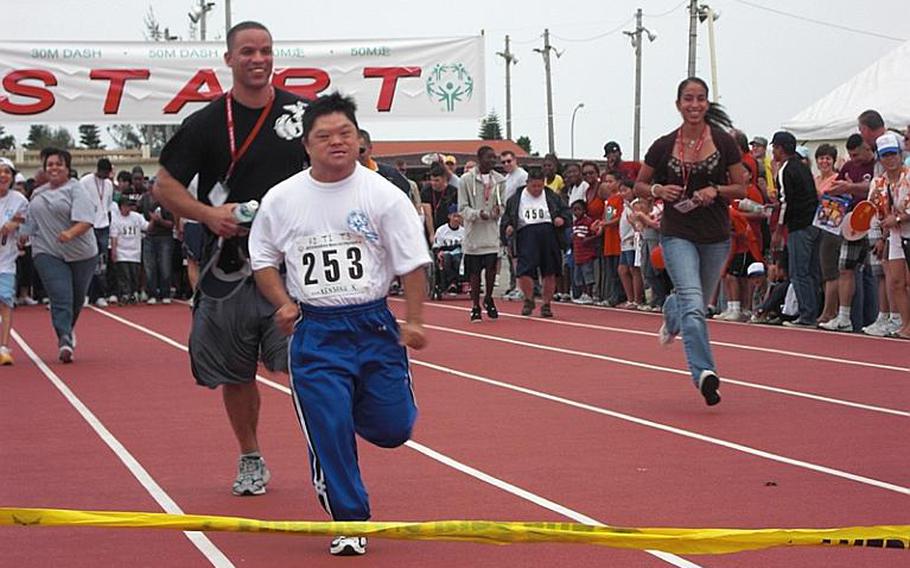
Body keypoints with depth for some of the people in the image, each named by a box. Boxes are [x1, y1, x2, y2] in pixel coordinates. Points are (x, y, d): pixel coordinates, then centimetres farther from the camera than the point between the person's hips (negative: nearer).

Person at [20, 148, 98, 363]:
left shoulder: (76, 190, -6)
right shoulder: (38, 193, 13)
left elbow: (86, 220, -18)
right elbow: (31, 222, 26)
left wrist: (70, 233, -34)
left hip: (80, 254, -2)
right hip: (48, 253, 2)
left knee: (77, 298, 11)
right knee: (60, 298, -13)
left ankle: (67, 331, 36)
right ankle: (64, 340, -20)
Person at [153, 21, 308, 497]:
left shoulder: (301, 113, 4)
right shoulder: (206, 123, 1)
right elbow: (165, 185, 4)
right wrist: (208, 213, -13)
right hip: (230, 266, 1)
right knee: (236, 373, 11)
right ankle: (250, 461, 28)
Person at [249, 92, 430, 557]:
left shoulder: (383, 195, -4)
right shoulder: (281, 199, 1)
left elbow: (413, 264, -2)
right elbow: (263, 259, 12)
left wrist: (413, 322, -8)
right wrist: (284, 304, -4)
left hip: (374, 325, 0)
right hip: (314, 331, 0)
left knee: (392, 429, 2)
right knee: (328, 431, -4)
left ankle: (355, 407, 37)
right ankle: (350, 521, 11)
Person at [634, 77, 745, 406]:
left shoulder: (724, 143, -3)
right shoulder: (664, 146, -3)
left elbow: (741, 189, 3)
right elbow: (639, 185, 9)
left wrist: (715, 190, -16)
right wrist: (658, 190, -12)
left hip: (716, 236, 2)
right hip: (678, 234, -2)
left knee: (695, 302, 18)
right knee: (693, 304, -20)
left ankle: (671, 314, 55)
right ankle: (704, 373, -23)